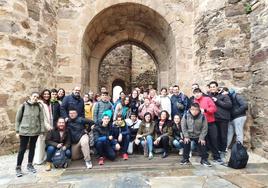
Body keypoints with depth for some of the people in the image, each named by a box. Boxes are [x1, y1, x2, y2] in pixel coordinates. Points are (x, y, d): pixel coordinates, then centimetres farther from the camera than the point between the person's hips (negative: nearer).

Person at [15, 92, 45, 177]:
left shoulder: (38, 107, 2)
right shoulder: (23, 105, -4)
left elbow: (41, 119, 3)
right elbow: (18, 118, 0)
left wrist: (42, 130, -1)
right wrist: (17, 130, -2)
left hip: (35, 131, 3)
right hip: (24, 131, -2)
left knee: (32, 148, 13)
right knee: (22, 149, 1)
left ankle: (30, 165, 28)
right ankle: (18, 167, 15)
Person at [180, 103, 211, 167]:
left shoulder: (202, 116, -20)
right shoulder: (186, 116, -20)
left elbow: (204, 128, -12)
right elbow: (183, 126, -13)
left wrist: (202, 137, -13)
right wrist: (186, 136, -13)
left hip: (198, 136, 0)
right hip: (188, 135, 0)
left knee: (203, 146, 3)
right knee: (186, 146, 6)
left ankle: (204, 160, 23)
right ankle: (185, 159, 24)